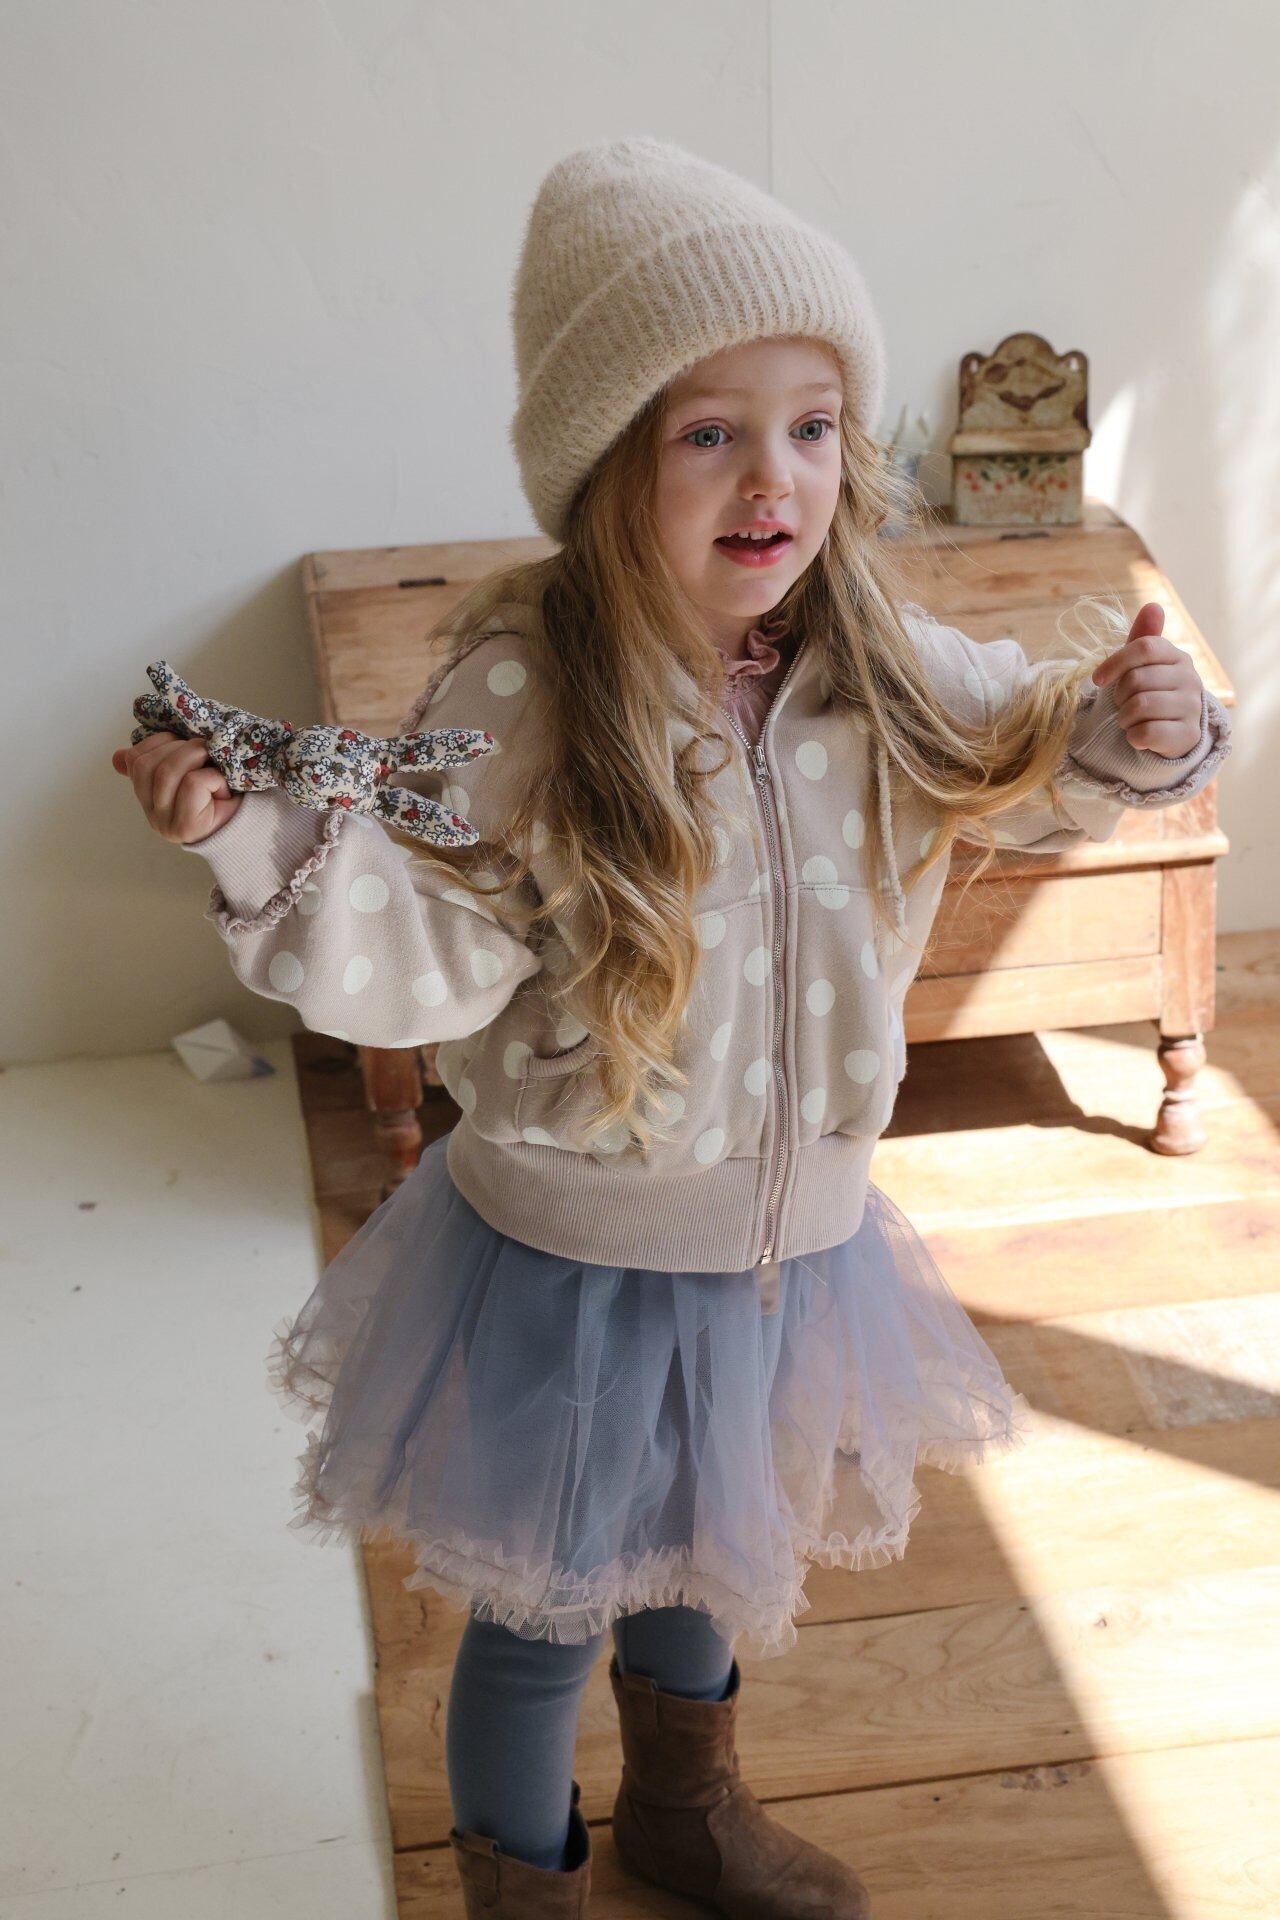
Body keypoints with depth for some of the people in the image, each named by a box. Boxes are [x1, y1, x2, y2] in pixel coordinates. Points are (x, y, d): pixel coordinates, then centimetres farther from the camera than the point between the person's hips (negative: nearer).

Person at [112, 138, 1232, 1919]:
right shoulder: (514, 698, -23)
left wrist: (1134, 733, -12)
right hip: (569, 1255, -5)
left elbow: (1021, 760, 8)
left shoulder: (883, 665, -9)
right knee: (542, 1606, 15)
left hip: (794, 1235, 5)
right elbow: (436, 957, -23)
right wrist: (263, 843, -38)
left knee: (707, 1553, 29)